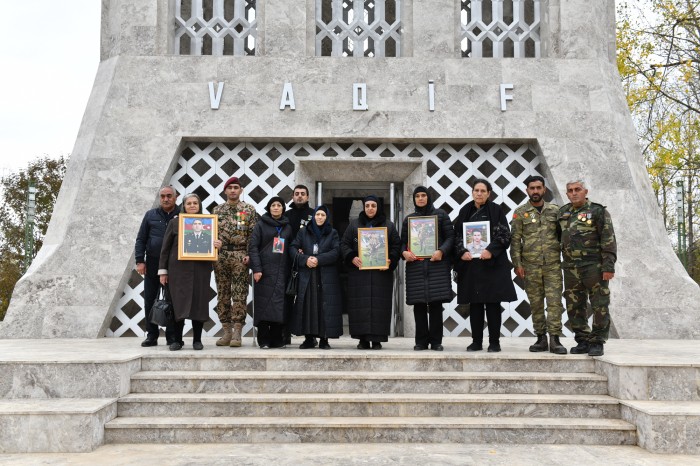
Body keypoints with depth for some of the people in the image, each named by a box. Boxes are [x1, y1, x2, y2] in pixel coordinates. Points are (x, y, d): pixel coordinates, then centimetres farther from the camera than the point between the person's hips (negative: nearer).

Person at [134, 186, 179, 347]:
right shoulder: (151, 215, 8)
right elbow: (141, 239, 8)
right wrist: (140, 261, -1)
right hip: (152, 263, 2)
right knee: (150, 300, 5)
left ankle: (172, 335, 11)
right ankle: (151, 335, 14)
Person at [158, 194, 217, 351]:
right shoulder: (175, 222, 6)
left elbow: (212, 244, 16)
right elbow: (165, 248, 7)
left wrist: (217, 245, -9)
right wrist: (163, 270, 2)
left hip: (201, 269, 1)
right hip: (179, 269, -1)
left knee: (199, 303, 2)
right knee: (179, 303, -2)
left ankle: (197, 339, 12)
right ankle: (177, 340, 7)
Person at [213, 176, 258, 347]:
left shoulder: (249, 210, 4)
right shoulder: (217, 210, 12)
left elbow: (253, 235, -1)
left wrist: (249, 254, -10)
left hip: (240, 255, -3)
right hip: (220, 256, 3)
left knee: (240, 295, -5)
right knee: (223, 295, 6)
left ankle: (237, 332, -1)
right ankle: (227, 330, 13)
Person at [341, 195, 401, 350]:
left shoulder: (389, 226, 9)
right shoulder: (354, 224, 11)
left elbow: (397, 245, 5)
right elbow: (344, 244, 7)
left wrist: (391, 261, -12)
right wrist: (352, 257, -11)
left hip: (381, 272, 0)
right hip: (359, 272, 1)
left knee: (379, 305, -4)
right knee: (360, 305, -3)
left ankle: (377, 339, 1)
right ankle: (363, 339, 3)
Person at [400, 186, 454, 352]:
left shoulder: (440, 214, 8)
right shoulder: (408, 219, 16)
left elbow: (450, 236, 3)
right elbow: (403, 241, 14)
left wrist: (441, 251, -14)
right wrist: (404, 252, -7)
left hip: (436, 264, -2)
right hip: (415, 266, 2)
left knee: (435, 303, -4)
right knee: (418, 304, 0)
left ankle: (436, 341, 4)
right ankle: (421, 341, 8)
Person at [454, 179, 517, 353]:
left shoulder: (496, 210, 2)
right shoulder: (465, 211, 11)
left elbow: (504, 235, -4)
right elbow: (457, 235, 8)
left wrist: (491, 250, -18)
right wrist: (462, 252, -9)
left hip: (492, 263, -3)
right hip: (470, 263, 3)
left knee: (493, 302, -1)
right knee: (474, 303, 5)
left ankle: (494, 342, 7)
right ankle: (476, 341, 13)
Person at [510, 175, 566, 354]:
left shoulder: (555, 210, 8)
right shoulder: (520, 213, 4)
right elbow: (515, 240, 1)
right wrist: (517, 264, -5)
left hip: (553, 265, 0)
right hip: (530, 266, 0)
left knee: (555, 302, -5)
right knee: (536, 303, 6)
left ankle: (555, 339, -1)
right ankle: (541, 338, 15)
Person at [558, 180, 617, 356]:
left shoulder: (598, 211, -3)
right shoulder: (563, 213, 14)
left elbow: (609, 241, -7)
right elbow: (559, 238, 22)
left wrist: (608, 266, -14)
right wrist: (560, 263, 16)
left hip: (594, 267, -5)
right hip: (571, 268, 5)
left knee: (600, 307, -2)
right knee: (574, 307, 8)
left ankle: (597, 342, 6)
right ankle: (583, 341, 18)